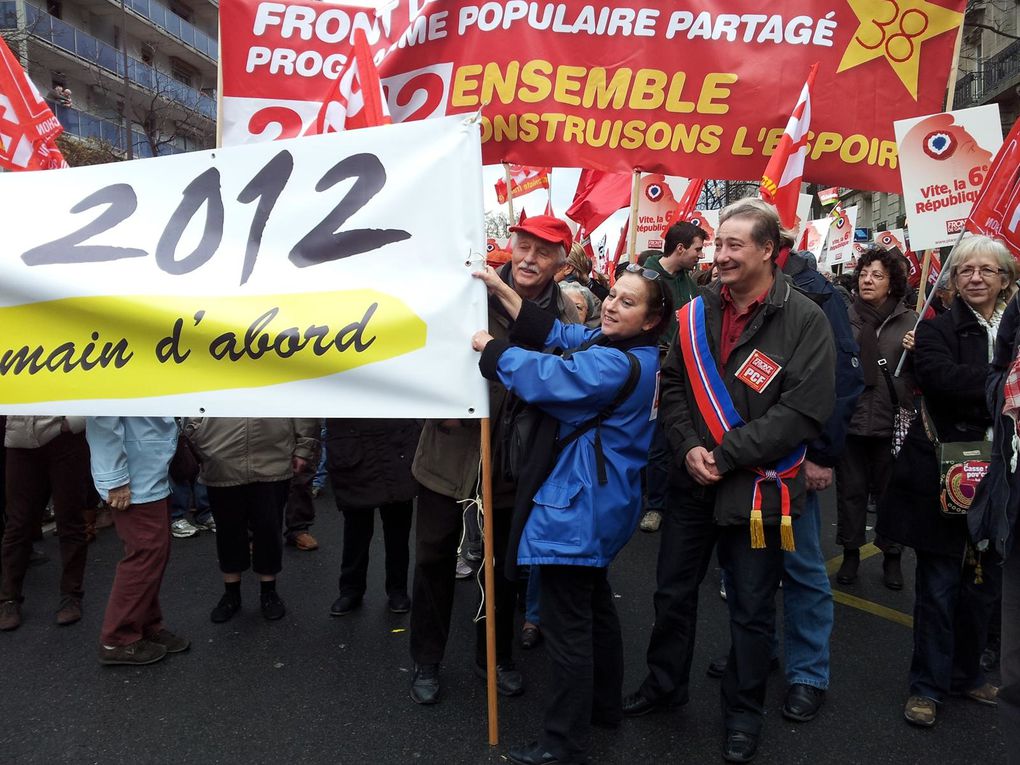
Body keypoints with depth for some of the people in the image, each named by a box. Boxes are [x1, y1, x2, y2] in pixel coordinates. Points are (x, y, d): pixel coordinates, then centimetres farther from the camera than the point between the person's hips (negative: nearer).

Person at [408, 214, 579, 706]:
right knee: (434, 558, 11)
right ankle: (426, 661, 32)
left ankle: (495, 657, 40)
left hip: (514, 461, 2)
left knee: (505, 564, 18)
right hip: (450, 453, -1)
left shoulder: (566, 316, -6)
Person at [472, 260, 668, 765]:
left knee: (567, 624, -2)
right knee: (594, 602, 23)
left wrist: (489, 346, -8)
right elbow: (554, 335, 3)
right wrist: (502, 290, -3)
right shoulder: (611, 344, 8)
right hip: (597, 502, 11)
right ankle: (603, 705, 41)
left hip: (580, 505, -11)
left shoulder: (615, 365, -22)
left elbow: (541, 375, -24)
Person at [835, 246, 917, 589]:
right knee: (850, 489, 12)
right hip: (849, 419, 0)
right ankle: (850, 552, 28)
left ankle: (892, 555, 30)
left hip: (891, 422, 0)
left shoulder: (909, 321, 0)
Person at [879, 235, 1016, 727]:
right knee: (939, 584, 3)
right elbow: (941, 377, -20)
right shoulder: (937, 330, -1)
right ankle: (928, 686, 16)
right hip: (945, 477, -4)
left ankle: (966, 672, 33)